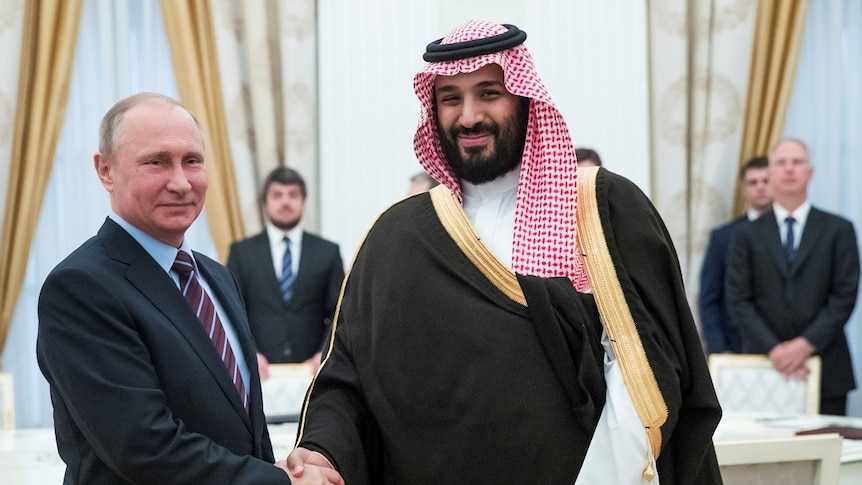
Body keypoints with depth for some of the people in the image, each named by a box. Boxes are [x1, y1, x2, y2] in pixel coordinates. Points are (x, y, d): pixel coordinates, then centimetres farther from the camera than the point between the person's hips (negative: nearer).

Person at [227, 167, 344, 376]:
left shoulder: (328, 252, 12)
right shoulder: (241, 252, 11)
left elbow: (339, 314, 9)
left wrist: (326, 354, -7)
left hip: (310, 370, 1)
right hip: (259, 373, 0)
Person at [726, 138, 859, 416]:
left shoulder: (839, 230, 8)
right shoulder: (747, 236, 9)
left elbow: (844, 296, 0)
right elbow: (738, 302, 2)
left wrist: (806, 344, -11)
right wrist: (774, 349, -11)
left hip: (825, 371, 0)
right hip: (763, 364, 0)